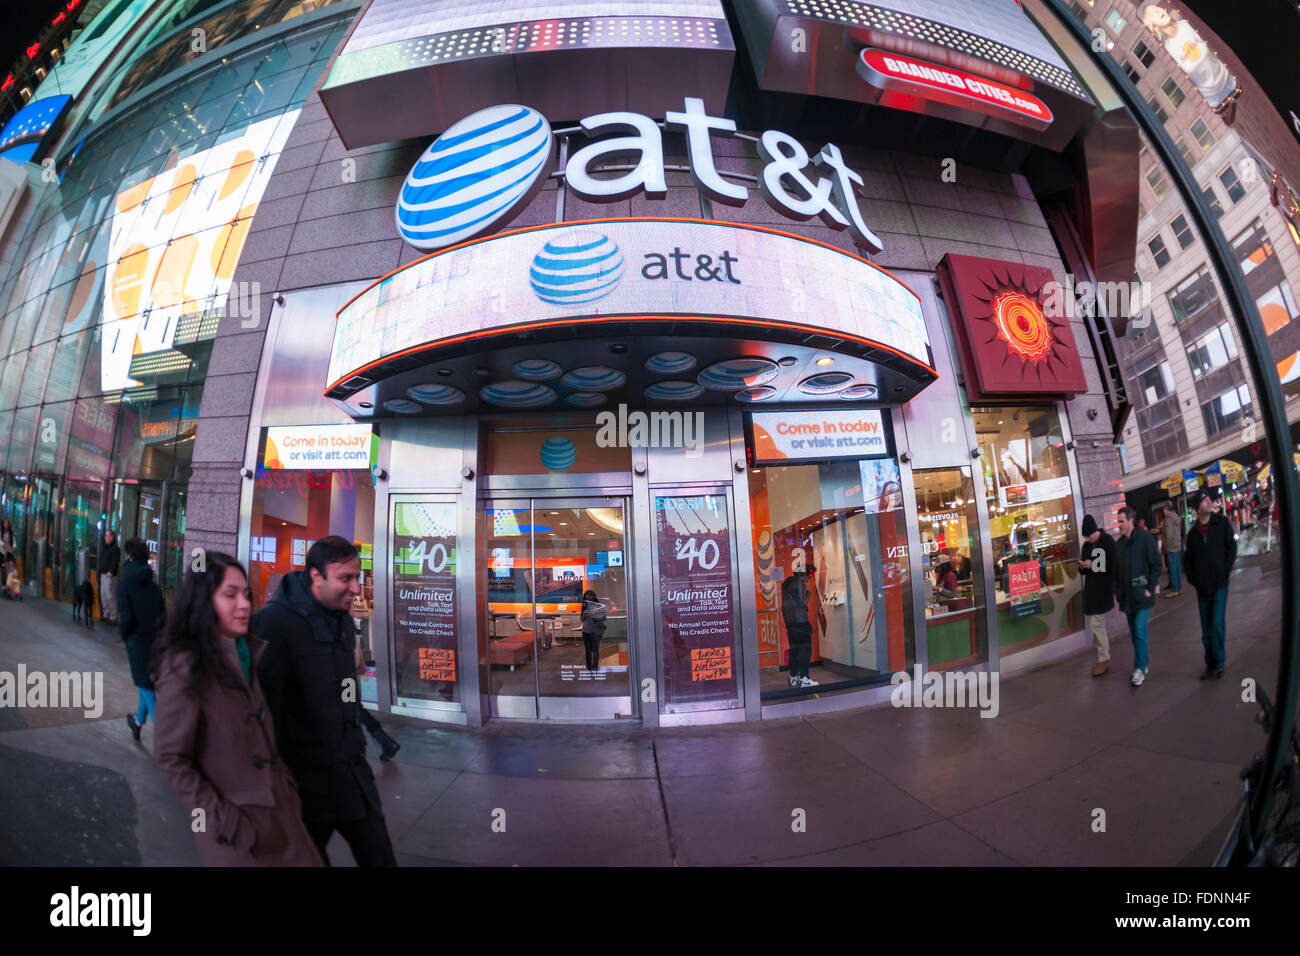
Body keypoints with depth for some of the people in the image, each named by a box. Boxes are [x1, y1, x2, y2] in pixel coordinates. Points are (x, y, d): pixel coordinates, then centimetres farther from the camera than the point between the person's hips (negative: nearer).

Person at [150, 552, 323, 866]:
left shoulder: (249, 652, 6)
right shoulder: (186, 667, -16)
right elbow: (171, 758, -15)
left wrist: (286, 785, 7)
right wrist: (221, 822, -15)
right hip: (235, 826, -6)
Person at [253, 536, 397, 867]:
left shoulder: (344, 620, 8)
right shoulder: (275, 623, -18)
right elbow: (265, 704, -19)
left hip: (352, 773, 7)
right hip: (306, 777, -7)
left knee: (380, 858, 12)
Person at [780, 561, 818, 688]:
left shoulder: (787, 583, 16)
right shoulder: (797, 583, -11)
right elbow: (802, 603, -13)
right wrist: (808, 592, -2)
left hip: (789, 622, 9)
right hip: (800, 621, -9)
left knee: (794, 649, 12)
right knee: (805, 649, -6)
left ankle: (793, 678, 15)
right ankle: (804, 679, -7)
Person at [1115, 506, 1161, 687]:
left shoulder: (1146, 538, -7)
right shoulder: (1119, 543, 10)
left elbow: (1156, 565, -8)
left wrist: (1149, 588, -11)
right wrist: (1117, 591, 9)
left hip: (1142, 595, -6)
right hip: (1126, 597, 6)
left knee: (1140, 631, -9)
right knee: (1134, 633, 12)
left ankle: (1140, 669, -3)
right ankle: (1142, 664, 24)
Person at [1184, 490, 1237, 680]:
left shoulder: (1222, 523, 1)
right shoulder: (1193, 533, 8)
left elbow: (1232, 548, -1)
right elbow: (1189, 559, 15)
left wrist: (1225, 572, -8)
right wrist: (1192, 579, 4)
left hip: (1219, 585, -3)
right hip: (1202, 587, 3)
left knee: (1217, 625, -8)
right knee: (1206, 629, 8)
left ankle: (1219, 662, 7)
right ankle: (1210, 664, 18)